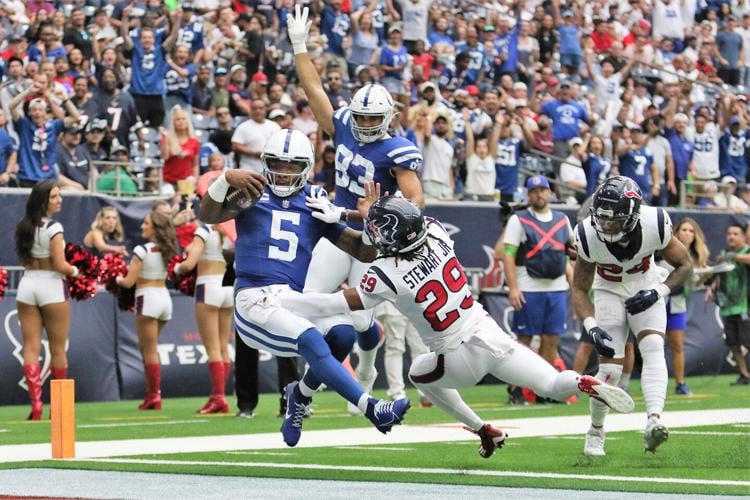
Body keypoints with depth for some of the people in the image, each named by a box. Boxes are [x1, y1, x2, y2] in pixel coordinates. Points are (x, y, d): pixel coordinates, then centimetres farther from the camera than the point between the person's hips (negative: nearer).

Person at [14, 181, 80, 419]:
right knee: (58, 349, 7)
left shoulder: (24, 227, 8)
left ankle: (36, 404, -10)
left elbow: (24, 259, 14)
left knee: (31, 347, 1)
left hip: (27, 283, 5)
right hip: (51, 285, -5)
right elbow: (60, 265, -15)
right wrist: (74, 271, 4)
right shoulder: (53, 227, -12)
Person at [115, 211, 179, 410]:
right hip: (165, 296, 7)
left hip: (148, 298, -7)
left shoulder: (141, 250, -11)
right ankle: (153, 391, 15)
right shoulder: (167, 251, 8)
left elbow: (129, 282, -13)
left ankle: (154, 396, 0)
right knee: (145, 347, 20)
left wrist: (118, 279, 9)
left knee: (150, 351, -1)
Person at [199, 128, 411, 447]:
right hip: (254, 298, -4)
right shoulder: (253, 194, 8)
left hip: (295, 299, 4)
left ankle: (301, 394, 6)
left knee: (343, 334, -22)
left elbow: (363, 251, 14)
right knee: (312, 342, -29)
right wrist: (226, 180, -26)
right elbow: (208, 216, -10)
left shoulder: (315, 203, 16)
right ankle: (371, 409, -33)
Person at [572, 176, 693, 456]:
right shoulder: (589, 236, -28)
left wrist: (657, 293, -26)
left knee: (653, 348, -25)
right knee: (610, 370, -10)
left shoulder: (655, 225, -29)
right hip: (609, 292, 0)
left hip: (645, 290, 1)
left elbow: (685, 265, -11)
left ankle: (653, 421, -38)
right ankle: (595, 433, 13)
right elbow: (579, 289, -14)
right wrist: (592, 327, -29)